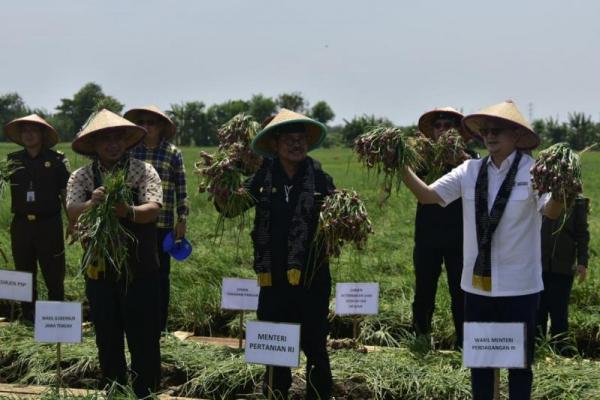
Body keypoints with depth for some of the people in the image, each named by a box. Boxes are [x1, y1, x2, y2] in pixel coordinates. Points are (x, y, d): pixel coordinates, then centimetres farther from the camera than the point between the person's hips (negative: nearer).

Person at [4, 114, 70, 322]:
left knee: (54, 274, 0)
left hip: (49, 224, -3)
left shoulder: (57, 160, 0)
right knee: (24, 273, 10)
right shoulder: (13, 160, 7)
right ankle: (28, 316, 21)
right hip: (21, 224, 3)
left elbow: (66, 194, 2)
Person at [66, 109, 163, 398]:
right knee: (107, 338, 12)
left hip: (140, 268, -2)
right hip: (99, 269, 2)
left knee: (144, 338, 2)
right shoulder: (81, 177, 3)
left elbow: (153, 210, -16)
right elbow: (73, 212, -13)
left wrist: (128, 211, -36)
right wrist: (92, 204, -35)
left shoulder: (143, 171, -2)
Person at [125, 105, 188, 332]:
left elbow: (181, 190, 2)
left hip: (162, 225, -2)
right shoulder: (130, 151, 6)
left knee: (160, 275, 5)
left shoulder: (172, 153, 0)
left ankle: (159, 327, 15)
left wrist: (182, 219, -2)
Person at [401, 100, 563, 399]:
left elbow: (551, 212, -25)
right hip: (478, 283, 4)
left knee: (519, 361, 11)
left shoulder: (533, 171, -10)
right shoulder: (470, 171, 2)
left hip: (519, 285, -4)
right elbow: (427, 195, -3)